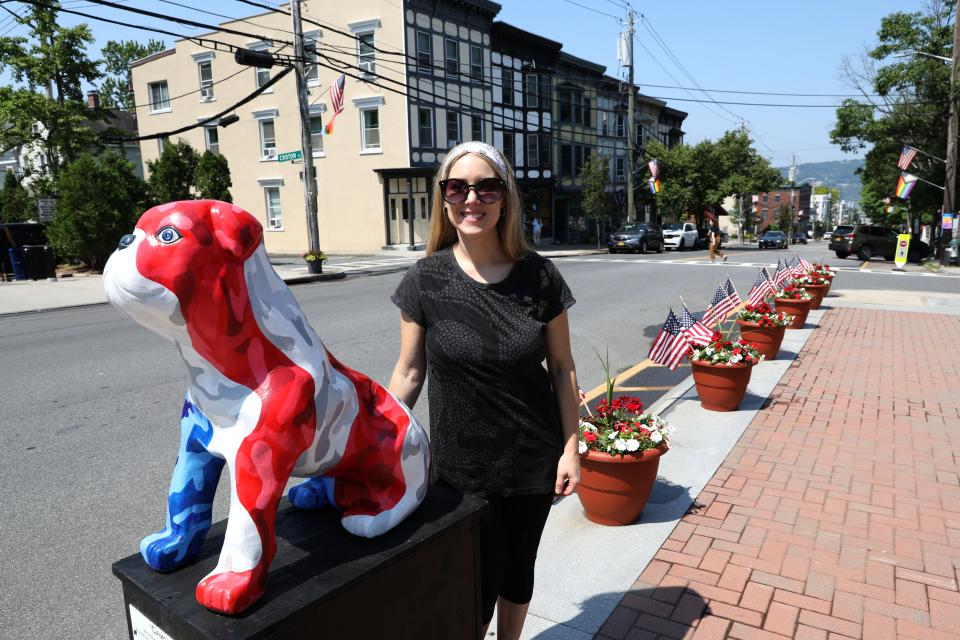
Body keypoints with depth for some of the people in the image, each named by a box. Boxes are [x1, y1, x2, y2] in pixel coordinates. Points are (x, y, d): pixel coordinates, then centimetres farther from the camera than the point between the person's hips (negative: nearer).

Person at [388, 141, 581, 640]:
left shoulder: (538, 275, -8)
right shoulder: (425, 280, -9)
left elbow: (561, 367, -1)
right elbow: (409, 371, -2)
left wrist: (571, 447, -3)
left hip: (534, 460, 2)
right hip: (461, 464, -1)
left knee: (519, 568, 20)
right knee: (479, 580, 10)